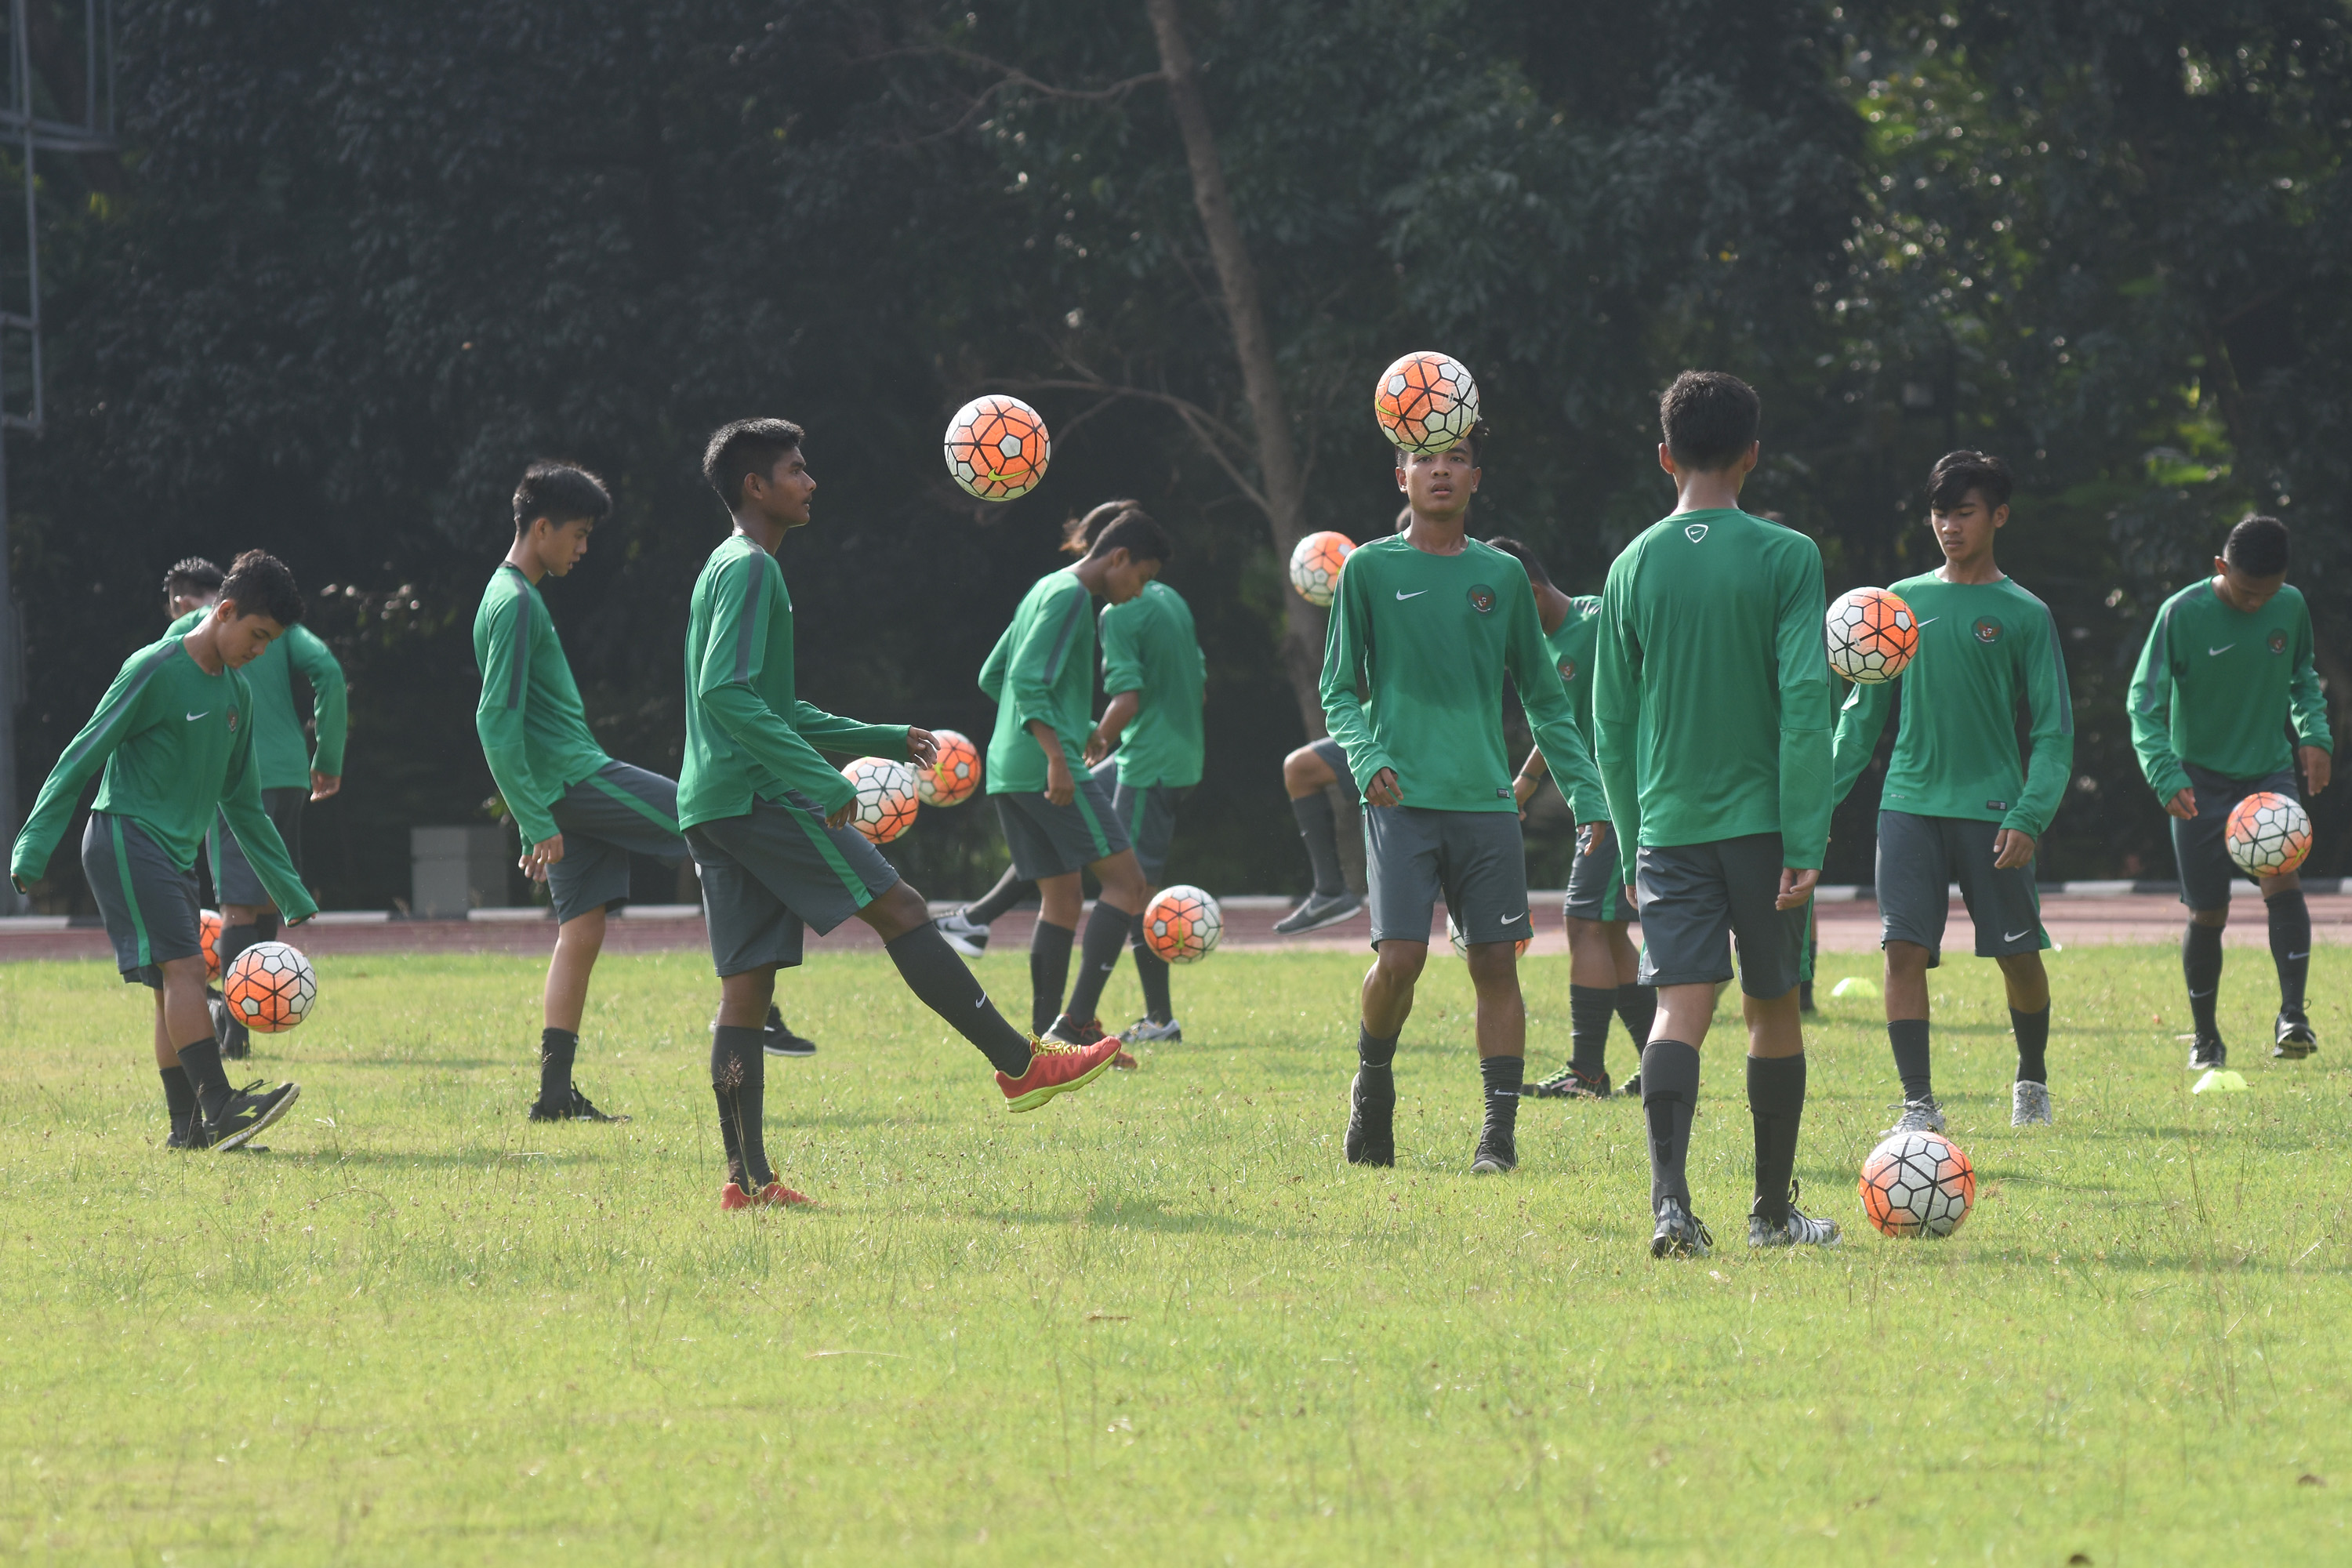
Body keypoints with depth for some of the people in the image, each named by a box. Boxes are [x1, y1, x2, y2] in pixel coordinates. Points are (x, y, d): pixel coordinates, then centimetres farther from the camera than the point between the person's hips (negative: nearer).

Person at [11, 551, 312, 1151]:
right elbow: (84, 756, -11)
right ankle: (219, 1109, -28)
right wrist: (32, 848, -15)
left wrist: (292, 894, 22)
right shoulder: (157, 670, -11)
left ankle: (188, 1128, 5)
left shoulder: (236, 692, 14)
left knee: (173, 986, 5)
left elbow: (243, 804, 22)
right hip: (128, 837, -8)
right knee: (184, 966, -19)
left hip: (176, 852, 8)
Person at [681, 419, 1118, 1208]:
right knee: (901, 910, -7)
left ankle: (748, 1179, -2)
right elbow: (725, 693, -22)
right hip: (756, 794, -10)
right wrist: (821, 780, -24)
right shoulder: (748, 569, -9)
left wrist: (886, 740, 30)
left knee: (747, 985, 4)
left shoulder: (736, 570, 23)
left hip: (713, 808, 10)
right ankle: (1021, 1065, -6)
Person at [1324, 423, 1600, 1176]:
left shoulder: (1502, 575, 11)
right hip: (1403, 800, -3)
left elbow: (1544, 697, 17)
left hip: (1486, 801, 3)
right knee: (1399, 958, -13)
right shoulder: (1369, 570, 4)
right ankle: (1372, 1082, 14)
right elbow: (1338, 690, 7)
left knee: (1496, 964, -3)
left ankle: (1500, 1133, 1)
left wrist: (1588, 792, 9)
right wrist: (1367, 758, -12)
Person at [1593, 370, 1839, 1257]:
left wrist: (1632, 844, 18)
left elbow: (1611, 724, 9)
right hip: (1763, 819, -2)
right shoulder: (1786, 558, -4)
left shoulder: (1634, 567, 5)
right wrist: (1806, 841, -9)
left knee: (1681, 1005, -6)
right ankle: (1773, 1211, 21)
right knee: (1774, 1010, 12)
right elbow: (1804, 702, -11)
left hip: (1668, 821, 2)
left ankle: (1670, 1195, -27)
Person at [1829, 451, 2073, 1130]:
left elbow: (2054, 729, -1)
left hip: (1990, 808, -2)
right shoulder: (1904, 601, 10)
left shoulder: (2024, 614, 1)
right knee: (1905, 949, -9)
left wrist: (2028, 816, -13)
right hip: (1909, 805, 2)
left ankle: (2032, 1078, 29)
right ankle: (1918, 1105, -6)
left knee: (2018, 953, 4)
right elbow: (1863, 711, 15)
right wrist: (1823, 792, 6)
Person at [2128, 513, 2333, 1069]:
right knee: (2208, 915, 1)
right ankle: (2206, 1037, 19)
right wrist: (2167, 776, -25)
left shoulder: (2292, 607, -1)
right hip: (2202, 780, -2)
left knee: (2282, 877, -23)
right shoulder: (2182, 614, -13)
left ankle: (2292, 1015, -24)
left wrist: (2314, 732, 0)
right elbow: (2145, 704, -11)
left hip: (2271, 773, 2)